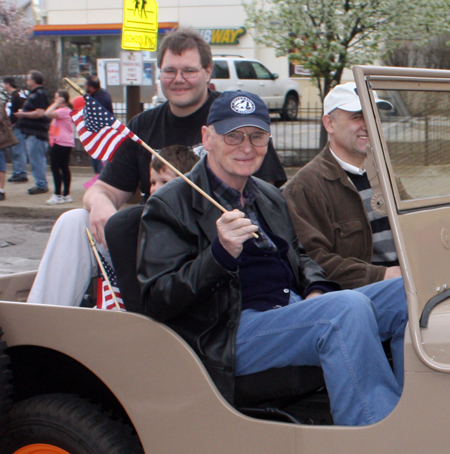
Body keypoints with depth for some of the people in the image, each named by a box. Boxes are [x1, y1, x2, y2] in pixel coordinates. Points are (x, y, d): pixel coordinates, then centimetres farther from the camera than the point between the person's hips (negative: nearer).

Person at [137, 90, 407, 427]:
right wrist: (221, 253, -25)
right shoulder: (170, 206, -3)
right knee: (347, 308, -31)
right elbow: (157, 302, -10)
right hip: (229, 336, -8)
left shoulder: (270, 197, 21)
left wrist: (316, 290, 6)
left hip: (296, 310, 8)